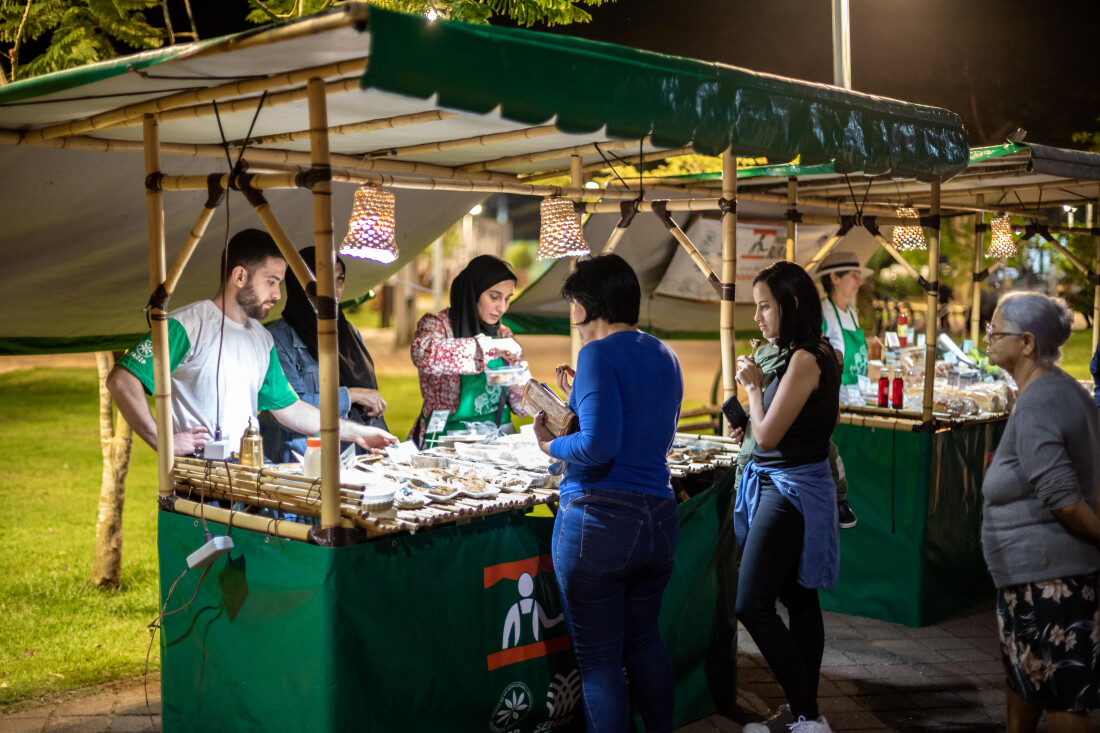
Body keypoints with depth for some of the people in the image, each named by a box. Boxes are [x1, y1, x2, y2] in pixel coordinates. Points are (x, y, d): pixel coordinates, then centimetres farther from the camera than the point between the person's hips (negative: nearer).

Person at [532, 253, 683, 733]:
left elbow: (600, 445, -22)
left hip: (599, 521, -8)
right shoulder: (666, 357, 13)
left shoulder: (600, 354, -12)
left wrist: (551, 446, -5)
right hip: (659, 517, 8)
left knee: (599, 659, 4)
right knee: (644, 639, 23)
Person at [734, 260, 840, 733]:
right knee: (800, 602, 14)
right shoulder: (823, 356, 10)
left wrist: (753, 385, -5)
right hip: (798, 485, 10)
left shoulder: (803, 360, -20)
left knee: (752, 606, -8)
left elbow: (767, 435, -19)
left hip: (789, 489, -10)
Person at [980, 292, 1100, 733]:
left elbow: (1064, 498, -23)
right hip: (1034, 571, 11)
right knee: (1020, 675, 25)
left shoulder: (1035, 408, -22)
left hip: (1047, 578, -10)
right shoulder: (1063, 390, 10)